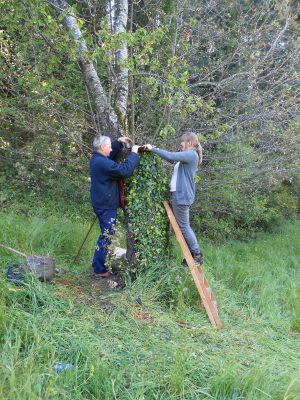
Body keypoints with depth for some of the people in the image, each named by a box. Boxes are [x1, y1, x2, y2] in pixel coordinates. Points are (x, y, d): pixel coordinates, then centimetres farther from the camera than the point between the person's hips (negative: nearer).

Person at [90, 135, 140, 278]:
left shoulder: (97, 158, 8)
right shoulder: (102, 162, -24)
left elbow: (111, 156, 29)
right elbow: (125, 170, -26)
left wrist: (118, 142, 18)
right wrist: (134, 153, -14)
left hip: (103, 203, 11)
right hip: (106, 205, -11)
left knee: (106, 235, 21)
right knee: (106, 237, -1)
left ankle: (100, 264, 33)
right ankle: (99, 270, 7)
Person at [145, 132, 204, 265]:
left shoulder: (191, 154, -13)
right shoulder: (186, 156, 18)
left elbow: (170, 156, -23)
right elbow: (172, 158, 18)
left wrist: (152, 149, -14)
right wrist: (154, 148, 9)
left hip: (182, 196, -10)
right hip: (179, 194, 10)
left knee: (183, 226, -2)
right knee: (185, 226, 13)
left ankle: (198, 255, 8)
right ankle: (194, 254, 21)